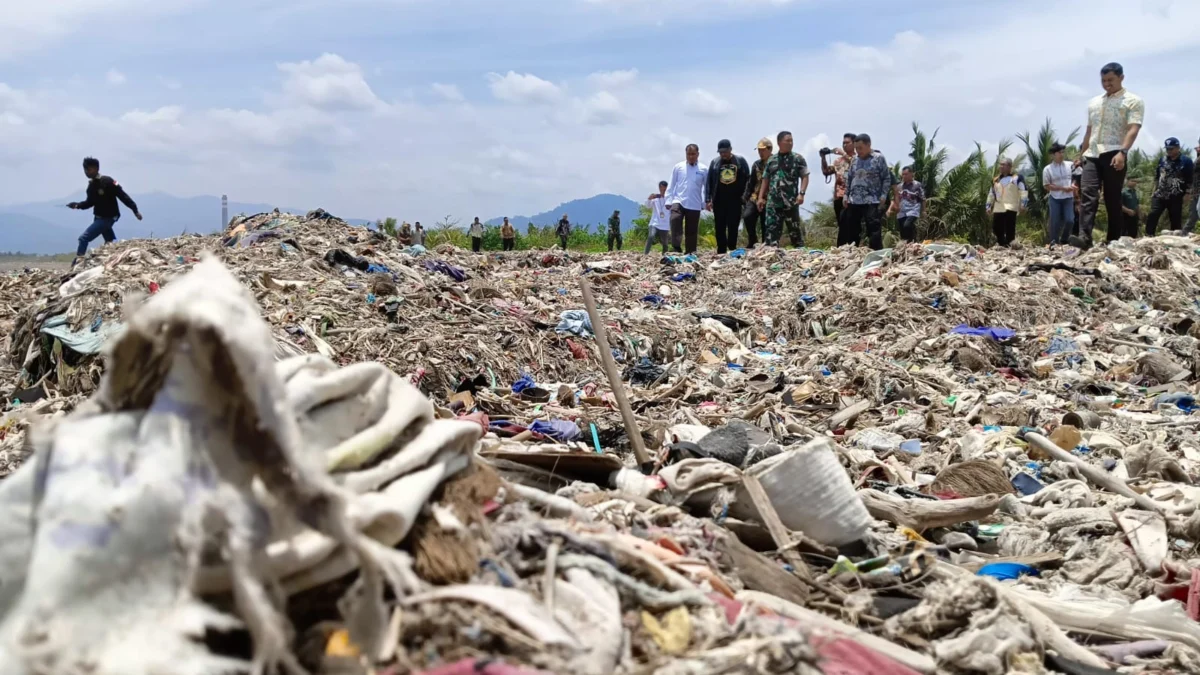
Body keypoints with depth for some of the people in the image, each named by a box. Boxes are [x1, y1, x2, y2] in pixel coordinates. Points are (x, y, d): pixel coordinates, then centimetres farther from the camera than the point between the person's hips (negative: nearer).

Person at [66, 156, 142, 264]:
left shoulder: (107, 181, -18)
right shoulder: (91, 185, 6)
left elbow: (123, 195, -18)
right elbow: (90, 202, 14)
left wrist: (135, 210, -20)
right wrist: (77, 205, -4)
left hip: (107, 218, -9)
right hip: (99, 217, 9)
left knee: (84, 238, -14)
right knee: (111, 243, 18)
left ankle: (77, 264, -12)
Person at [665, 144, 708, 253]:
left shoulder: (703, 170, 4)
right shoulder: (678, 167, 4)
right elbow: (672, 185, 7)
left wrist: (706, 203, 3)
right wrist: (668, 201, 2)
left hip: (694, 205, 1)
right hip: (678, 201, -1)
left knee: (692, 230, 6)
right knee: (675, 220, -26)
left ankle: (691, 252, 15)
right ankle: (676, 247, -24)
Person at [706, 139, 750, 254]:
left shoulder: (740, 160, 4)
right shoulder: (714, 162, 8)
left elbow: (747, 179, 4)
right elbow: (709, 182, 6)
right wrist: (709, 199, -1)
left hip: (735, 199, -2)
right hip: (719, 200, 2)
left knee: (733, 227, -1)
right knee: (720, 227, 2)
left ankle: (732, 251, 4)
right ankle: (721, 252, 8)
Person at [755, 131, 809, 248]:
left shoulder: (798, 158, 3)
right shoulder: (771, 160, 12)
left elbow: (805, 177, 0)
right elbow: (765, 180, 16)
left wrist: (801, 193, -13)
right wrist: (760, 197, 8)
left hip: (791, 202, -3)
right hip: (773, 202, 3)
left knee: (795, 230, 3)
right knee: (771, 230, -2)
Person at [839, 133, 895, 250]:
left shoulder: (879, 158, -2)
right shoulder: (855, 160, 12)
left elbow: (887, 178, -2)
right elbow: (849, 178, 19)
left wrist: (883, 196, -10)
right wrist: (846, 195, 11)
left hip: (872, 202, -5)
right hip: (854, 201, 6)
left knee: (874, 231, -10)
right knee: (851, 230, 10)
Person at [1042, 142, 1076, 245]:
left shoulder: (1069, 165, 4)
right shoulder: (1047, 169, -5)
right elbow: (1046, 186, -6)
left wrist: (1073, 185, -7)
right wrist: (1063, 188, -13)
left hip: (1068, 198, 2)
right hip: (1055, 199, -2)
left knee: (1070, 220, -7)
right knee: (1055, 222, -2)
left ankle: (1064, 240, 12)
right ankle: (1054, 242, 8)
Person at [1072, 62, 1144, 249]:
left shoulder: (1133, 101, 1)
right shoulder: (1094, 102, 21)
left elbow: (1133, 129, -11)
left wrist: (1122, 152, -25)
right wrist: (1081, 153, 21)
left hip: (1114, 155, -5)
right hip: (1092, 155, 5)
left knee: (1112, 199, -3)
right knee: (1088, 194, -13)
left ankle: (1113, 241, 3)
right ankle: (1085, 237, -25)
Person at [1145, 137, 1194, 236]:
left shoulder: (1186, 161, -3)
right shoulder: (1162, 160, 10)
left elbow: (1190, 180, -4)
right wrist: (1154, 191, 14)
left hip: (1175, 198, -3)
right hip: (1159, 195, 3)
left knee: (1176, 221, 1)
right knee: (1152, 215, -13)